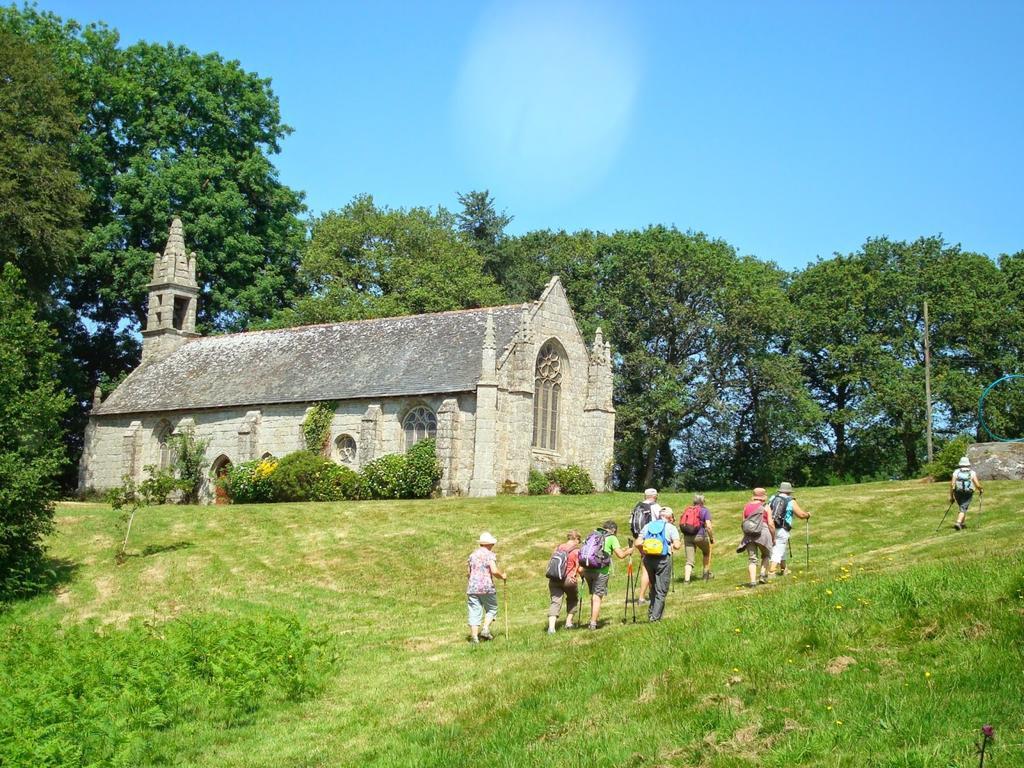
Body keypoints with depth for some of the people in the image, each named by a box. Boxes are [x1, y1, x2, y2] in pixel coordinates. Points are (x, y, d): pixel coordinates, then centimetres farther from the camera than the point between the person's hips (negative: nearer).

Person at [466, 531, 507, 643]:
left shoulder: (472, 555, 10)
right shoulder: (490, 555, -5)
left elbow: (468, 572, 12)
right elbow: (494, 571, -17)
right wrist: (502, 575, 1)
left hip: (472, 587, 4)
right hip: (487, 587, -4)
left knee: (474, 613, 4)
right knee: (491, 609, 15)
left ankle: (474, 636, -1)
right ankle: (485, 629, -2)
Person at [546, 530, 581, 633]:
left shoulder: (558, 547, 11)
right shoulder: (576, 551, -4)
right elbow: (579, 569, -5)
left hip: (553, 579, 3)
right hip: (568, 579, -3)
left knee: (555, 602, -2)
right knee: (572, 599, 24)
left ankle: (551, 627, -18)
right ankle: (568, 622, 23)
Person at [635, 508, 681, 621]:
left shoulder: (648, 526, 11)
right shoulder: (671, 528, 1)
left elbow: (638, 543, 2)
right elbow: (676, 545, -11)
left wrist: (643, 552, 18)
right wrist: (677, 543, 11)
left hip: (648, 559, 4)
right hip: (663, 559, -4)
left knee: (653, 587, 20)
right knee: (661, 591, 3)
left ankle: (651, 612, 20)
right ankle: (655, 616, -3)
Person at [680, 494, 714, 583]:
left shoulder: (687, 510, 13)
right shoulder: (705, 510, -2)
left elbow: (681, 523, 11)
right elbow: (708, 526, -12)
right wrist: (712, 538, 0)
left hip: (687, 537, 3)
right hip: (700, 536, -3)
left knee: (689, 560, 4)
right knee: (706, 553, 27)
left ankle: (686, 579, -11)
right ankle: (706, 574, 32)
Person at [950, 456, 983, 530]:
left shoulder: (956, 472, 0)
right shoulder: (972, 473, -2)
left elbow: (952, 484, -6)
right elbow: (977, 485, -7)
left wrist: (951, 496, 0)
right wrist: (980, 490, 15)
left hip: (958, 493, 3)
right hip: (968, 494, -3)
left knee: (963, 508, 25)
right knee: (963, 510, -3)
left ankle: (963, 523, 30)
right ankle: (958, 523, -23)